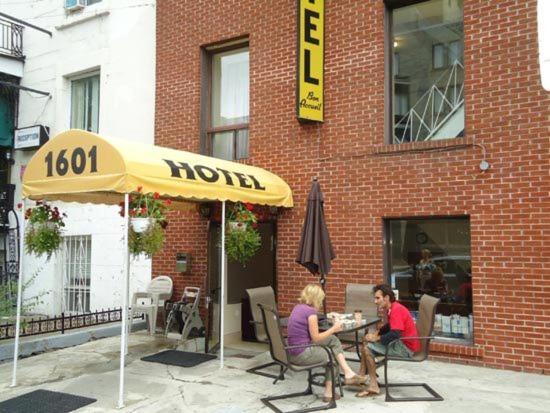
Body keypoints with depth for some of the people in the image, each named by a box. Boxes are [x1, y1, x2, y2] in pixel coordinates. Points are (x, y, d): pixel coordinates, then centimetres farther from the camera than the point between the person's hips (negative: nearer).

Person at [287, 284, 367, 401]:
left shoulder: (298, 308, 9)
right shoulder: (311, 311, -17)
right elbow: (316, 338, -15)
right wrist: (333, 329, -3)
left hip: (293, 353, 8)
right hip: (303, 354, -8)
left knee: (333, 339, 14)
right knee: (333, 356, 18)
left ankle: (348, 373, 11)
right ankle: (329, 392, 30)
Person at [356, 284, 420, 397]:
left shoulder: (396, 310, -21)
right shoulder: (393, 308, 10)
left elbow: (395, 334, -31)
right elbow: (389, 327, 26)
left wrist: (376, 338, -19)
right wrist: (376, 333, 9)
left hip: (406, 348, -11)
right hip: (401, 344, 11)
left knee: (367, 348, -16)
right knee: (367, 344, 15)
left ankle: (374, 386, -12)